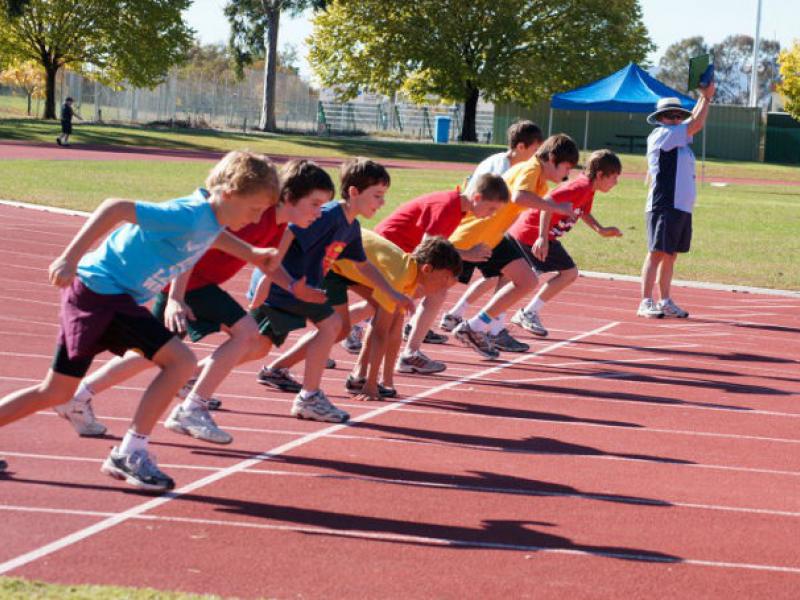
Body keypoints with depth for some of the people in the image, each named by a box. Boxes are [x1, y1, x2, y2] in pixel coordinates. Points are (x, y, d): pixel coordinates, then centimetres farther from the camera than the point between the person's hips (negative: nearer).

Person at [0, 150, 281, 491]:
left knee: (55, 393, 16)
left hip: (87, 293, 10)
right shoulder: (189, 216, -23)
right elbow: (116, 208, -29)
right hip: (103, 292, -10)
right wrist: (69, 259, -30)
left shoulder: (210, 218, 4)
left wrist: (250, 253, 18)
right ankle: (129, 454, -10)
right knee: (181, 360, -15)